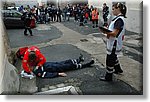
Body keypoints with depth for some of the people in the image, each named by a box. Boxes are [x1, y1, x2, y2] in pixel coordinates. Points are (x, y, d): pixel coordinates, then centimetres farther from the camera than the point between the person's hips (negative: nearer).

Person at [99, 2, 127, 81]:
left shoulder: (119, 20, -22)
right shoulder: (119, 18, 9)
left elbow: (114, 33, -26)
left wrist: (105, 32, -24)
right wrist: (107, 31, 3)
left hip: (114, 44, -10)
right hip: (113, 43, 10)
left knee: (110, 60, 1)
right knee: (113, 57, 28)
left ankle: (108, 77, 15)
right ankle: (118, 69, 49)